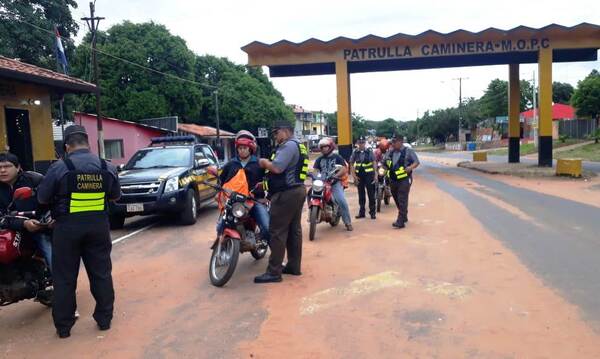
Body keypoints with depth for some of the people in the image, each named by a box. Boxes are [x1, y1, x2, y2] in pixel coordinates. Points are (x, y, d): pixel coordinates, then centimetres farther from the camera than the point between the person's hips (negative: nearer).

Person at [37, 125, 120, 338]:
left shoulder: (60, 167, -10)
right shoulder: (107, 167, 1)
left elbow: (42, 198, -2)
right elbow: (116, 196, 12)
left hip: (68, 227, -3)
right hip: (98, 225, 3)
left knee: (65, 278, 9)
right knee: (101, 273, 12)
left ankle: (63, 326, 16)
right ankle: (104, 319, 19)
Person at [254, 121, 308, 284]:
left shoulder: (288, 145, -14)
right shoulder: (297, 145, 19)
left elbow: (277, 168, -25)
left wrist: (264, 162, -8)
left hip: (286, 194, -11)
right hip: (297, 190, 11)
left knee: (277, 232, -7)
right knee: (294, 229, 13)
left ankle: (274, 272, -4)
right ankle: (294, 266, 20)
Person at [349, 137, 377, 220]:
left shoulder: (369, 152, -1)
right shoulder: (355, 153, 4)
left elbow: (374, 163, 0)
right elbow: (351, 164, 7)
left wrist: (375, 175, -7)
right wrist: (354, 175, -2)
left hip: (369, 175, -2)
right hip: (359, 175, 2)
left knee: (371, 194, 0)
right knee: (361, 194, 10)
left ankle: (372, 212, 7)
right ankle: (361, 212, 18)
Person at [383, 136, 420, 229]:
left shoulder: (408, 151, -5)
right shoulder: (390, 153, 11)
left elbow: (416, 162, -6)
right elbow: (385, 164, 22)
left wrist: (411, 167, -25)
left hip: (404, 180, -7)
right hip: (393, 180, 7)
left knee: (402, 200, -11)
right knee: (397, 200, 16)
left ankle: (400, 221, -12)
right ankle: (404, 216, 34)